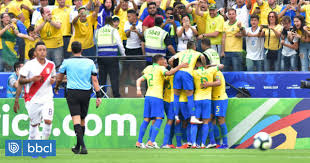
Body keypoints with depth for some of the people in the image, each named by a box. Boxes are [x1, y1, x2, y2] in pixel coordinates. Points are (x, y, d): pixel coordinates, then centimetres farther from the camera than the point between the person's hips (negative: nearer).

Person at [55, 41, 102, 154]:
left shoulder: (67, 62, 0)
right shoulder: (90, 62, 4)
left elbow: (59, 78, 13)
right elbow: (95, 80, 1)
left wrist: (56, 88, 32)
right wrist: (98, 96, 3)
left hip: (72, 92, -3)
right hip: (86, 93, 3)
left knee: (76, 120, -9)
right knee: (82, 120, 15)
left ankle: (83, 146, -24)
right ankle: (78, 147, 26)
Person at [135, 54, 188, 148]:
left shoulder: (149, 69, 19)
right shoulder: (160, 68, -3)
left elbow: (139, 80, 21)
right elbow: (168, 73, -21)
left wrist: (138, 89, 15)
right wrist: (179, 67, -20)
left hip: (148, 96, 7)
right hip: (157, 97, -7)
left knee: (146, 119, 9)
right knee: (159, 119, -7)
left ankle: (139, 142, 6)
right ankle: (151, 142, -18)